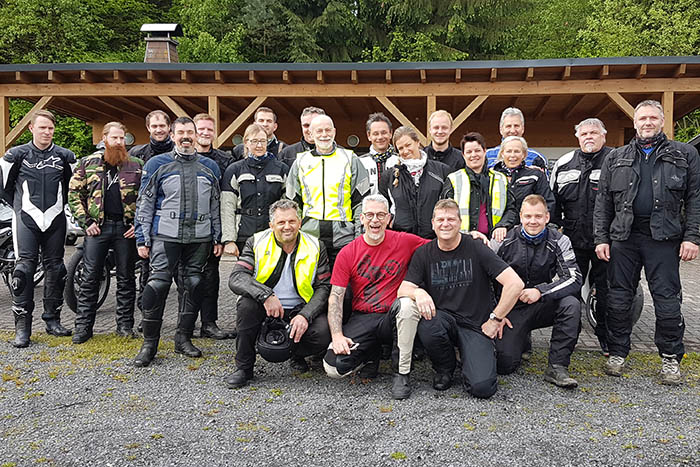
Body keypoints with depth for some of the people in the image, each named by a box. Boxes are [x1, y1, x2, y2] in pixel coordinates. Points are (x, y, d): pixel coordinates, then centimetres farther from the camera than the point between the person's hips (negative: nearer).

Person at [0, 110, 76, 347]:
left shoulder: (65, 156, 7)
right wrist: (20, 206, 13)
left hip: (55, 219, 2)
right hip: (27, 218, -2)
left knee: (55, 268, 6)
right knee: (24, 267, -9)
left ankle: (52, 319, 17)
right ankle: (22, 326, -4)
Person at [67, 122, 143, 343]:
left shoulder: (136, 165, 6)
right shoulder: (88, 163, 6)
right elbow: (74, 194, 6)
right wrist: (86, 222, -3)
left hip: (126, 229, 0)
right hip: (98, 227, 0)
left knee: (126, 278, 6)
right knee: (90, 278, 2)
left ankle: (125, 324, 16)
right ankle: (83, 326, 10)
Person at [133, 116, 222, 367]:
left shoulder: (210, 167, 12)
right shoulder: (157, 164, 5)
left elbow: (215, 205, 15)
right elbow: (145, 204, 5)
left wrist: (217, 238, 9)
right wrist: (142, 239, -1)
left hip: (200, 238, 3)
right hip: (165, 236, -3)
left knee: (194, 285, 6)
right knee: (157, 284, -10)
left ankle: (183, 338, 19)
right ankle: (149, 343, 2)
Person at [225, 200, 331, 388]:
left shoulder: (315, 247, -1)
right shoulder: (256, 242, -4)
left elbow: (324, 287, -4)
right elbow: (236, 278, -16)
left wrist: (305, 316, -20)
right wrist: (266, 295, -33)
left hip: (299, 311, 0)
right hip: (265, 309, 0)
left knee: (324, 333, -28)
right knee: (248, 303, -32)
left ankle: (297, 355, 9)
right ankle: (243, 367, -13)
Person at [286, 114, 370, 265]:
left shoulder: (350, 159, 7)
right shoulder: (301, 162, 12)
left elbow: (361, 202, 5)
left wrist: (360, 236, -3)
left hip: (343, 237, -1)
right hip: (309, 237, 2)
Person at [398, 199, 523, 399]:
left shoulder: (476, 248, -6)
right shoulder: (424, 253, 4)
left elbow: (515, 284, -11)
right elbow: (403, 289, -3)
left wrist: (495, 320, -9)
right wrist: (417, 292, -26)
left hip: (476, 324, -2)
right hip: (442, 317, 3)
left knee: (482, 387, -23)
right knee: (427, 327, -34)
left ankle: (470, 360, 14)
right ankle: (445, 368, -1)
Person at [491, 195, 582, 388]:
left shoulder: (559, 241, -5)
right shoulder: (504, 241, -7)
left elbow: (574, 279, -14)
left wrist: (540, 291, -27)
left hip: (544, 306, 1)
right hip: (512, 309, -1)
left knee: (571, 304, -31)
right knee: (505, 364, -17)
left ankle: (557, 367, -20)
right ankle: (521, 338, 19)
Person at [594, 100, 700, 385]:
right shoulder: (616, 158, 13)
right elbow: (603, 201, 9)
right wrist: (601, 238, 1)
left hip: (664, 238, -1)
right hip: (623, 237, 2)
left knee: (667, 300, 2)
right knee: (618, 298, 5)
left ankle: (670, 358, 17)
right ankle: (617, 353, 18)